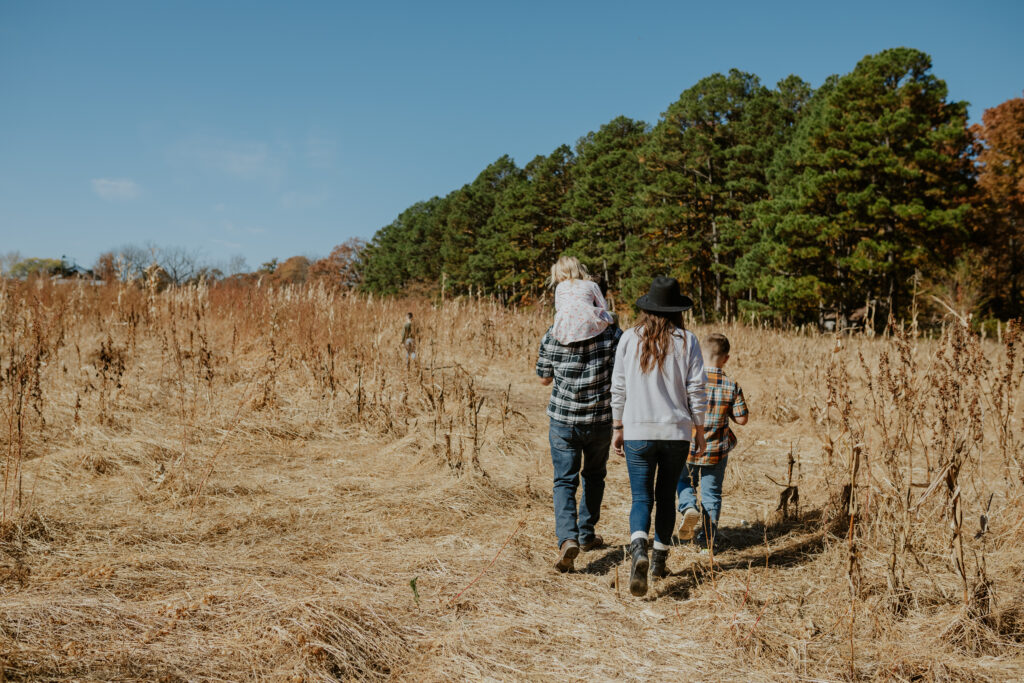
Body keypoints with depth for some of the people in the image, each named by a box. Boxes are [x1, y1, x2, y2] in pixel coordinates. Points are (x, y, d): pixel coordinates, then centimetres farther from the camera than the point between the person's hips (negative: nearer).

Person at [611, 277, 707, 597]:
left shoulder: (630, 338, -1)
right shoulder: (686, 341, -2)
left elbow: (618, 388, 2)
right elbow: (696, 390, -2)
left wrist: (618, 428, 10)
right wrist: (699, 430, 8)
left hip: (638, 432, -1)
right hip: (676, 431, 1)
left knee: (641, 498, 2)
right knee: (666, 496, 17)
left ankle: (639, 552, -21)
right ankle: (660, 559, 25)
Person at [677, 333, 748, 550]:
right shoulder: (731, 387, -9)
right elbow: (741, 419, -6)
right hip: (717, 450, 1)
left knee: (684, 481, 25)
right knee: (712, 494, 13)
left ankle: (688, 507, -3)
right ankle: (707, 539, 18)